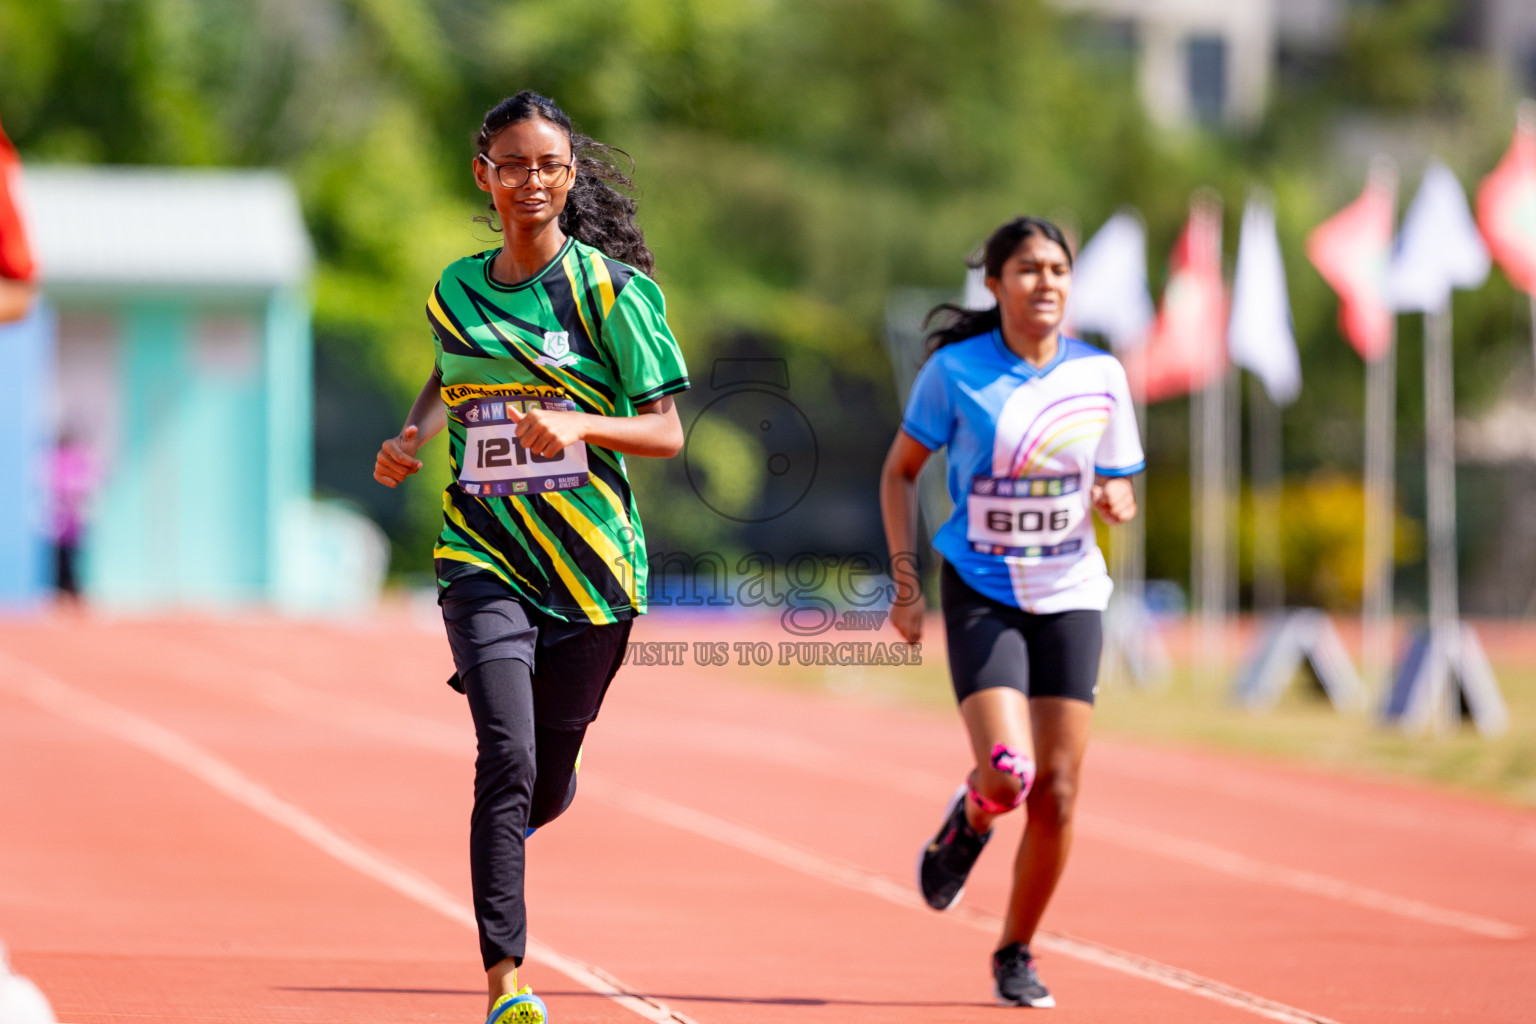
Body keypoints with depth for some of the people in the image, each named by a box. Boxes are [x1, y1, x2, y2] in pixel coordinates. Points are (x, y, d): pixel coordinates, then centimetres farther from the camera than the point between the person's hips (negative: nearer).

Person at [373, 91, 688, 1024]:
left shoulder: (612, 288, -3)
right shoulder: (455, 290, 7)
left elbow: (667, 431, -4)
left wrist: (580, 424, -21)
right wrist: (413, 440, 9)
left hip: (592, 560, -1)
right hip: (484, 556, 1)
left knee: (547, 789, 9)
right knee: (507, 757, -18)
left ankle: (502, 840, 48)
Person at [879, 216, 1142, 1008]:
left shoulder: (1100, 376, 0)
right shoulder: (955, 370, -7)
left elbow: (1116, 486, 11)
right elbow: (899, 471, 3)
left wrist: (1116, 500, -14)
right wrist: (905, 581, -4)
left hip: (1068, 595, 3)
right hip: (981, 593, -3)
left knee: (1056, 794, -1)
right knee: (1008, 774, -20)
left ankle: (1015, 956, 18)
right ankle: (967, 824, 19)